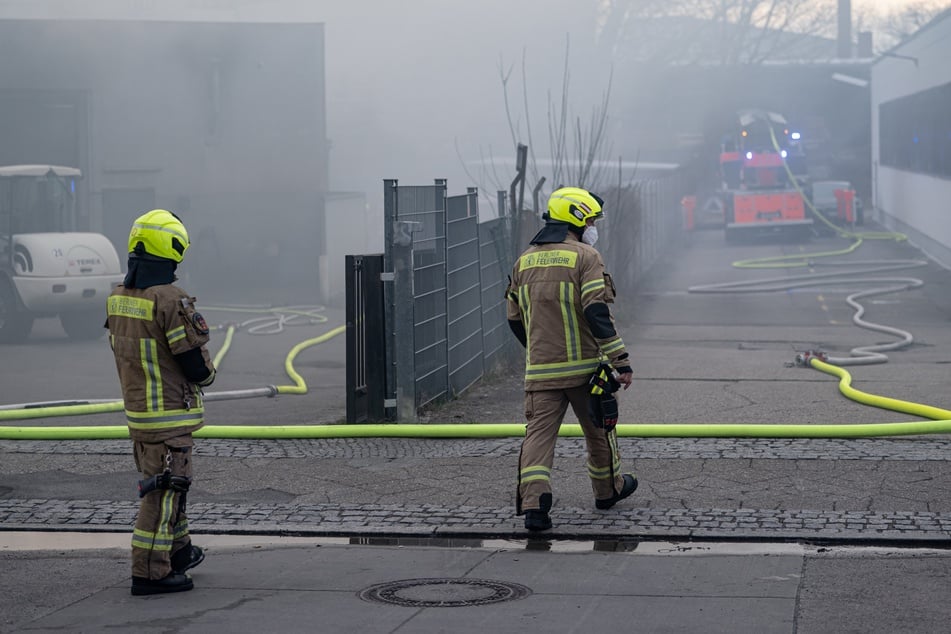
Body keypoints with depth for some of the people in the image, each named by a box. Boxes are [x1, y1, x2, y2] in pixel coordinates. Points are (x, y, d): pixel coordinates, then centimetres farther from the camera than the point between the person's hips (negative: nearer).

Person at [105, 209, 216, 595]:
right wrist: (207, 373, 4)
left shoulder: (117, 297, 2)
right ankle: (149, 573, -1)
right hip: (169, 415, -8)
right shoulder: (171, 301, -22)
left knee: (164, 484, 22)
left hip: (136, 407, 8)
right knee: (163, 491, -2)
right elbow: (197, 364, -18)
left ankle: (178, 551, 35)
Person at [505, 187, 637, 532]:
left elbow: (515, 318, 17)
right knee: (598, 428, 17)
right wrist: (621, 360, -16)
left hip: (540, 370, 3)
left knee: (540, 432, -1)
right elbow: (597, 313, -18)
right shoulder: (586, 257, -8)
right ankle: (608, 489, 34)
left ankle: (533, 502, -17)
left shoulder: (525, 260, 11)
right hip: (583, 367, -3)